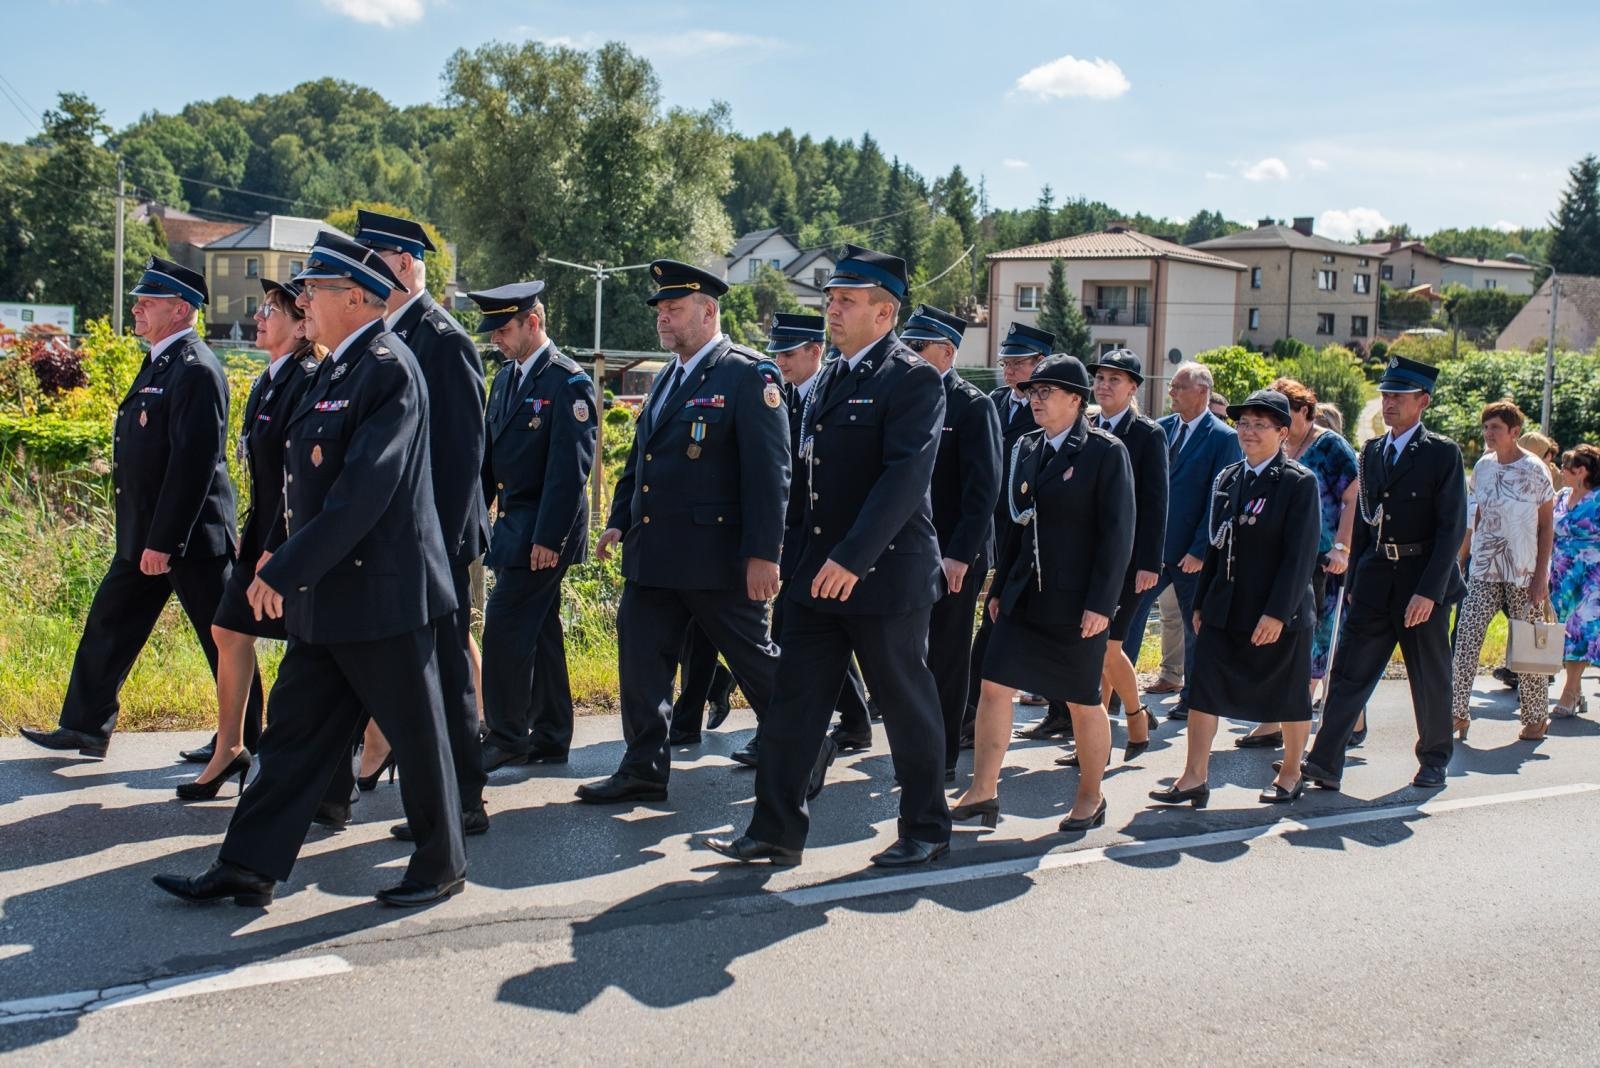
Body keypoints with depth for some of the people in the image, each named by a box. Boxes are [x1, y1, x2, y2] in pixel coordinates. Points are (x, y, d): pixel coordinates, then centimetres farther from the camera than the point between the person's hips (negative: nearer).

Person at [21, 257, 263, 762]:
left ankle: (246, 739, 13)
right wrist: (144, 539, 19)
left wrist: (163, 542, -22)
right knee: (108, 626, 15)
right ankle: (85, 727, 26)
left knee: (222, 639, 2)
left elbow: (194, 463, -23)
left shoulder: (195, 370, -18)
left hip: (190, 537, -10)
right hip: (143, 535, 10)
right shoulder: (159, 364, 14)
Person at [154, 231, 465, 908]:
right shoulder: (336, 369, 13)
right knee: (294, 730, 12)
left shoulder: (388, 369, -17)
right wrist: (279, 550, 12)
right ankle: (249, 869, 19)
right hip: (325, 596, 10)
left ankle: (441, 867, 20)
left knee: (415, 734, 5)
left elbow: (365, 489, -25)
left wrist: (288, 569, -22)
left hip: (381, 593, -9)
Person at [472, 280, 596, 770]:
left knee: (505, 629, -8)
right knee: (539, 633, 12)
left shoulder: (568, 382, -13)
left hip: (543, 530, -8)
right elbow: (489, 454, 16)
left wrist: (548, 538, -20)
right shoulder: (506, 376, 12)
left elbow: (569, 468, -18)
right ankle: (550, 739, 20)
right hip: (512, 524, 8)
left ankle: (506, 738, 3)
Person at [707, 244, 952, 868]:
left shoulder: (914, 379, -11)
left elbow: (906, 476, -21)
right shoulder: (827, 382, 14)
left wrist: (853, 558, -27)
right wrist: (799, 558, 13)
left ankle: (926, 829, 23)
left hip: (885, 575, -8)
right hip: (817, 575, 8)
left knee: (907, 706, 6)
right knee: (791, 705, 7)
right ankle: (775, 833, 15)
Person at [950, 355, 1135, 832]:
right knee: (994, 685, -2)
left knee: (1082, 700, 7)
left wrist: (1101, 603, -17)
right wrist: (1000, 587, 11)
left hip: (1077, 600, -5)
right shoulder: (1028, 449, 9)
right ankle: (983, 792, 6)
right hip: (1026, 593, 6)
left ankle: (1090, 798, 24)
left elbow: (1118, 533, -12)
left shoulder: (1106, 452, -9)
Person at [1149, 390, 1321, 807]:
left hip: (1281, 614, -5)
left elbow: (1301, 554, -14)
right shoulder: (1227, 479, 9)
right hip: (1225, 610, 6)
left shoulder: (1299, 482, -9)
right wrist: (1202, 602, 11)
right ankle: (1194, 777, 5)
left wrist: (1277, 612, -19)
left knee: (1289, 695, 10)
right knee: (1204, 689, 0)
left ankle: (1290, 773, 27)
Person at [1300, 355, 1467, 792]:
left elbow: (1452, 527, -11)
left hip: (1423, 582, -4)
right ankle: (1325, 763, -5)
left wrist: (1429, 591, -18)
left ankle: (1434, 760, 27)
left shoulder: (1442, 453, -6)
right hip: (1375, 580, 4)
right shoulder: (1372, 450, 11)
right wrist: (1354, 580, 9)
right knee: (1350, 670, -3)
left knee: (1430, 678, 9)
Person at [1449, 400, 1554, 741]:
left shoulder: (1534, 469, -6)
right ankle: (1458, 713, -6)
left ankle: (1536, 716, 16)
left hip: (1524, 572, -4)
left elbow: (1546, 526, -5)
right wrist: (1461, 557, 12)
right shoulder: (1483, 466, 8)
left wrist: (1541, 576, -10)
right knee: (1466, 639, -6)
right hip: (1484, 569, 4)